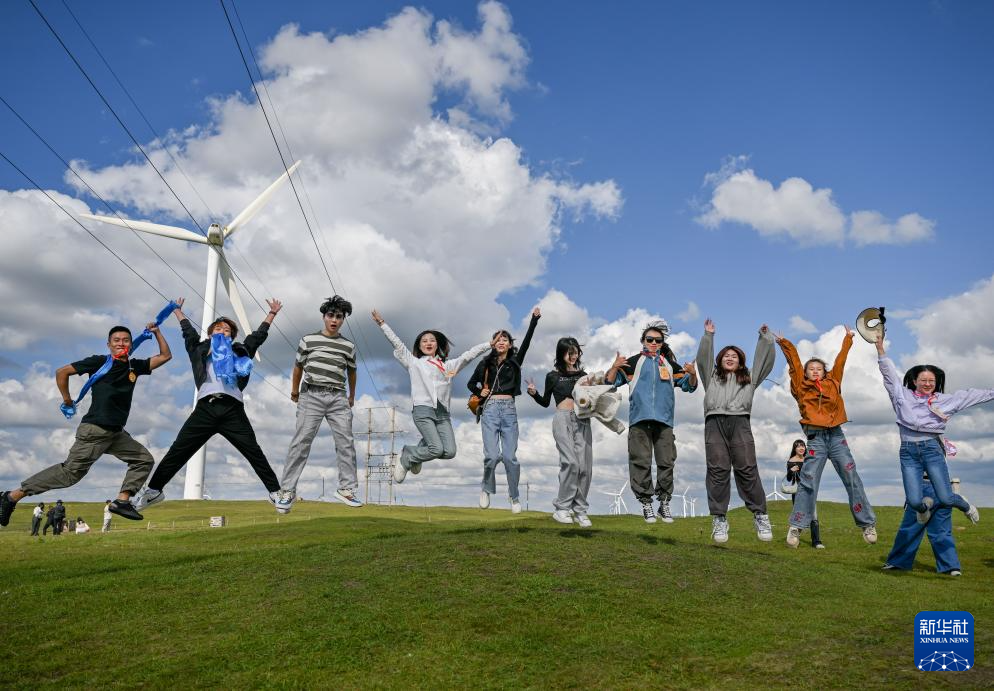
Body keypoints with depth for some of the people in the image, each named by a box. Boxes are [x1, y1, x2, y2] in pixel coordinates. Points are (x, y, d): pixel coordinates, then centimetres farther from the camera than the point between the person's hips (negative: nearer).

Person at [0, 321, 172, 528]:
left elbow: (165, 356, 16)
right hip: (94, 431, -7)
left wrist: (157, 332, 9)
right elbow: (62, 372, 1)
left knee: (144, 459, 4)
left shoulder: (135, 367, 12)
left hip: (116, 433, 7)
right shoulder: (99, 362, -3)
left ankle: (122, 500, 2)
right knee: (71, 471, -10)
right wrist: (67, 400, 5)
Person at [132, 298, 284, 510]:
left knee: (254, 452, -3)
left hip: (232, 409, -1)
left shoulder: (239, 351, 24)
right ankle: (153, 490, 17)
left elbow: (258, 335, 32)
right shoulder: (201, 349, 24)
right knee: (178, 451, 3)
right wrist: (178, 311, 51)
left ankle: (275, 491, 0)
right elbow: (189, 332, 38)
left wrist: (272, 313, 39)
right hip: (206, 407, 1)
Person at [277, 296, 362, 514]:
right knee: (301, 442, -7)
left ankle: (346, 489, 6)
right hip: (311, 396, -2)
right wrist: (294, 391, 26)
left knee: (346, 442, -2)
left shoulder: (349, 346, 9)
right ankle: (287, 491, -3)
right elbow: (298, 367, 17)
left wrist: (351, 396, 31)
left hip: (338, 398, 2)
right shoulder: (308, 340, 4)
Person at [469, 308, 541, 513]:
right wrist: (480, 392, 1)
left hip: (509, 411, 1)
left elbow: (527, 341, -1)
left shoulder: (515, 361, 10)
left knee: (510, 456, -3)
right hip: (490, 410, -1)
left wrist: (534, 319, -8)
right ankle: (486, 489, 13)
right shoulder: (486, 363, 10)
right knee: (492, 455, -12)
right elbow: (471, 384, 20)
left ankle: (514, 496, 12)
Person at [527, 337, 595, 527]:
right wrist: (534, 393, -3)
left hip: (582, 420, 3)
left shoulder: (583, 375, 16)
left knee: (585, 466, -5)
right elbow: (545, 402, 15)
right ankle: (562, 508, -9)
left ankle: (580, 510, 4)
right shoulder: (553, 376, 9)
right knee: (571, 462, -19)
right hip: (563, 419, -3)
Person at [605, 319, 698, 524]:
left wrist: (692, 374, -4)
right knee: (641, 462, -3)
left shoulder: (669, 364, 17)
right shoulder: (633, 362, 10)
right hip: (639, 420, -2)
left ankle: (664, 502, 10)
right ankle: (646, 503, 4)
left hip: (664, 421, 2)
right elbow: (611, 382, 5)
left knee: (666, 462, 1)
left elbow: (689, 386, 17)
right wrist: (614, 367, -14)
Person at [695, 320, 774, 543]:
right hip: (715, 423, 0)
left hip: (740, 423, 0)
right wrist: (708, 335, 21)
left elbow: (766, 360, 28)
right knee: (718, 471, -8)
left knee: (747, 470, -9)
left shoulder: (749, 378, 29)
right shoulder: (712, 376, 29)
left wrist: (765, 337, 29)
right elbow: (703, 359, 21)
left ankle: (760, 516, -3)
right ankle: (719, 519, -9)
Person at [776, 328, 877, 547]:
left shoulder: (832, 383, 15)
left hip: (836, 435, 2)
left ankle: (867, 523, 11)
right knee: (808, 482, -6)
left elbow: (840, 361, 23)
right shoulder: (801, 387, 8)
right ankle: (796, 527, -3)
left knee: (852, 479, 2)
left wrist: (848, 338, 31)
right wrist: (784, 343, 15)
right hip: (816, 438, -2)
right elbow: (794, 362, 11)